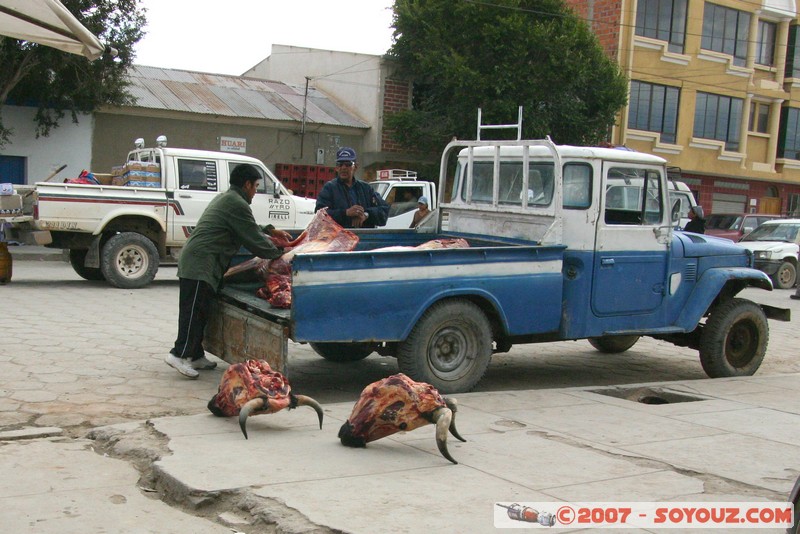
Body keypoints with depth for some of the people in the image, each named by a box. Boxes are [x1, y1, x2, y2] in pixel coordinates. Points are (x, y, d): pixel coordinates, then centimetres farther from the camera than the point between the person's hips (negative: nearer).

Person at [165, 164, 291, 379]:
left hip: (193, 262, 11)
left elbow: (249, 229, 36)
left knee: (199, 311, 13)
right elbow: (255, 242, -9)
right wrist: (279, 252, 5)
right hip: (201, 265, -11)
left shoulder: (224, 198, 22)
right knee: (193, 311, -11)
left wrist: (270, 230, 34)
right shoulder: (237, 205, -11)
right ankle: (179, 354, -13)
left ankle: (196, 355, 18)